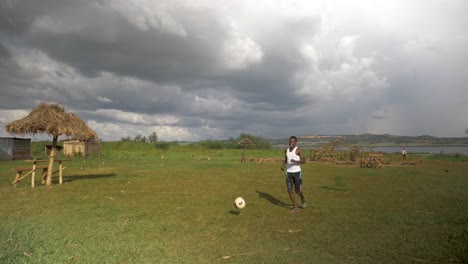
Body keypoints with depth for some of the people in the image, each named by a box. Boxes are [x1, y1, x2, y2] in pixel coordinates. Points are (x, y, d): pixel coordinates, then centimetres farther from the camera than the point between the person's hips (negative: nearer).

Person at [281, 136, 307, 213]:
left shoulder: (299, 149, -10)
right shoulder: (286, 150, 7)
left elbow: (304, 161, -15)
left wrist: (296, 161, -34)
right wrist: (283, 165, 1)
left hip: (297, 172, -4)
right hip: (289, 173, 4)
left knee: (297, 191, 1)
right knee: (290, 190, -3)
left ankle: (303, 198, 37)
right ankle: (295, 207, 13)